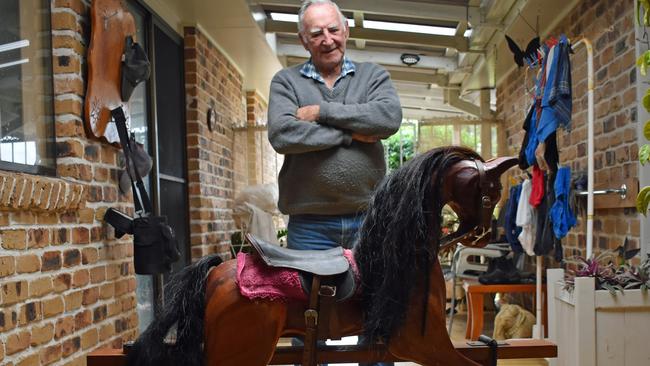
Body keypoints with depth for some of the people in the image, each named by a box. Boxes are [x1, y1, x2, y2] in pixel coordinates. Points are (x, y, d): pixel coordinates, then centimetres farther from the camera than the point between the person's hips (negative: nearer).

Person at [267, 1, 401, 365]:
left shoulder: (374, 74, 9)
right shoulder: (286, 81, 6)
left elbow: (390, 117, -12)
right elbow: (282, 134, -12)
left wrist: (322, 111, -11)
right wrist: (350, 133, -10)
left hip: (369, 219, 1)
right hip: (309, 223, 0)